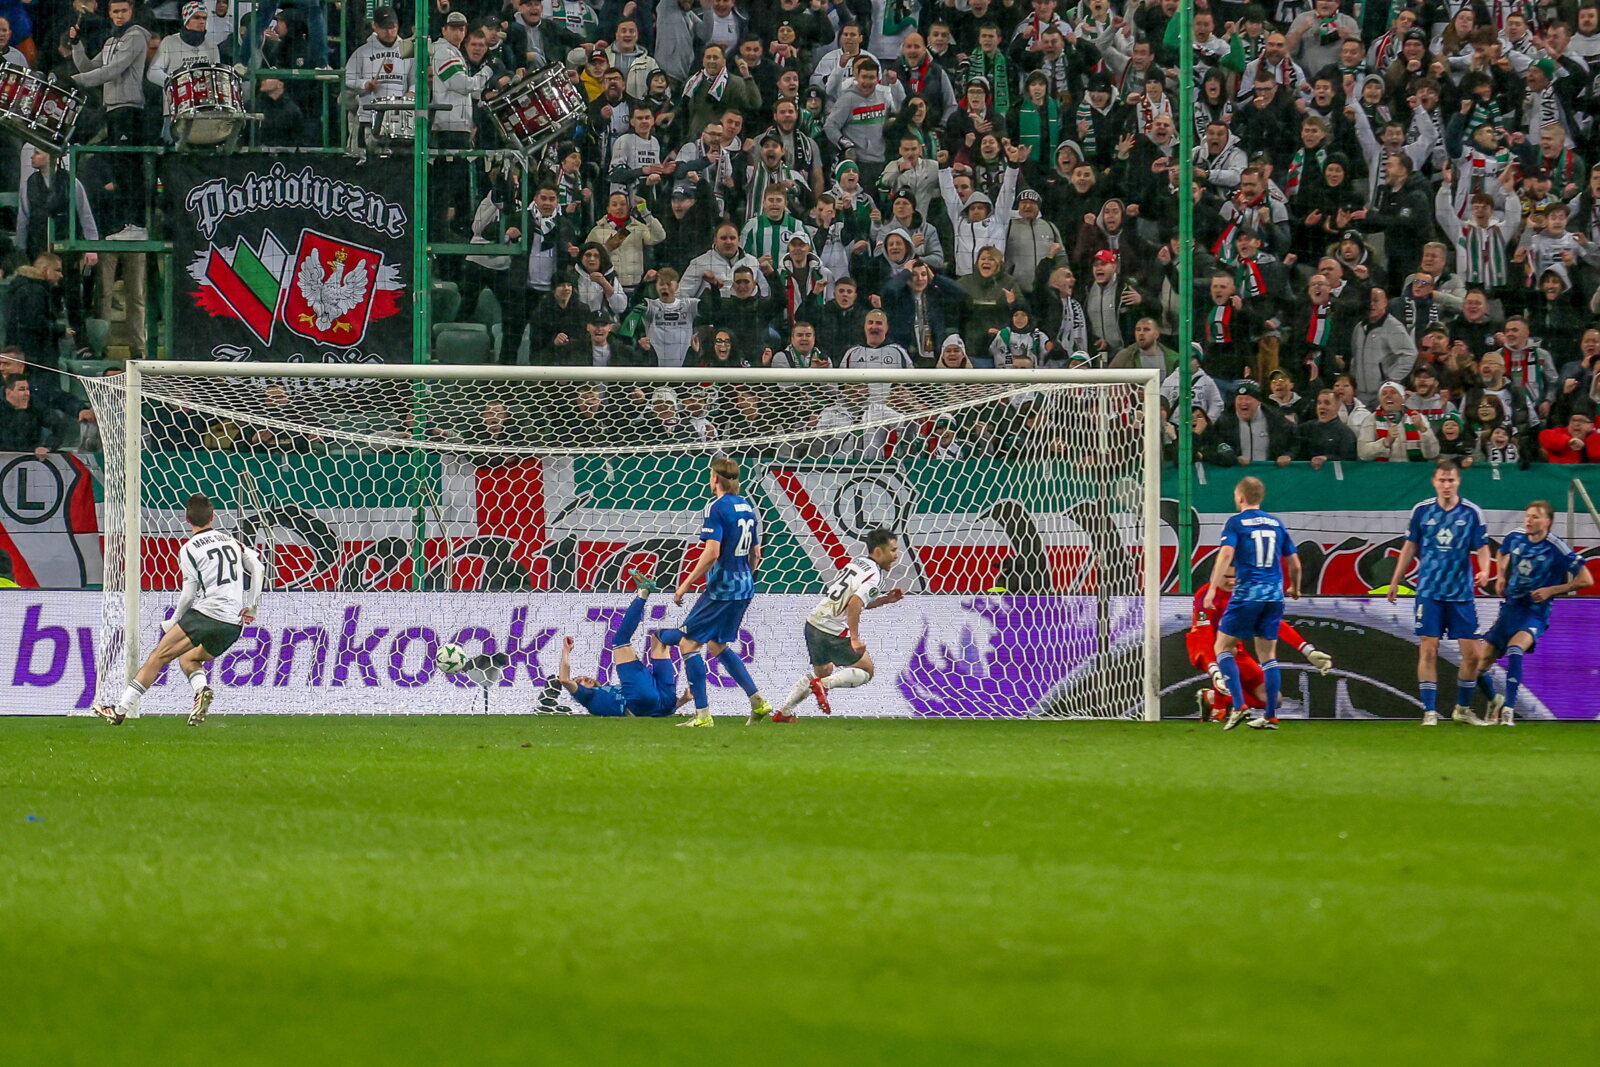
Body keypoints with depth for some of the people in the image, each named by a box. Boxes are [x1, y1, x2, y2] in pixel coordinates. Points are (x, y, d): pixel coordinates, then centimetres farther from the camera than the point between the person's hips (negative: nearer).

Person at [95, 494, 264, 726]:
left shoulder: (189, 550, -2)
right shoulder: (230, 541, 15)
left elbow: (189, 595, -5)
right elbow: (258, 569, 13)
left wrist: (173, 622, 8)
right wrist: (251, 606, 20)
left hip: (205, 613, -6)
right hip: (234, 625, 6)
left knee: (158, 656, 2)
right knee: (187, 658, 24)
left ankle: (121, 709, 0)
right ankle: (202, 688, -8)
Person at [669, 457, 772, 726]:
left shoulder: (717, 507, -13)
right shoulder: (747, 507, 11)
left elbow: (712, 553, -21)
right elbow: (755, 554, 16)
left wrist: (686, 584, -16)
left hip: (721, 589, -9)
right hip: (744, 588, 9)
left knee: (688, 643, -2)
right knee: (717, 645, 22)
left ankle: (703, 714, -7)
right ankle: (758, 701, 15)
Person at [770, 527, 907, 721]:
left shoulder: (859, 563, 15)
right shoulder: (874, 576, -14)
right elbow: (854, 604, -28)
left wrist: (886, 599, 15)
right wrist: (855, 639, -25)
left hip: (814, 622, 9)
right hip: (833, 631, -9)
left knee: (822, 671, 27)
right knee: (866, 670, 4)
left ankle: (783, 712, 23)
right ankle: (824, 684, -15)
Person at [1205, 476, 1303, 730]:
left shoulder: (1235, 523, -1)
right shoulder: (1276, 524, 13)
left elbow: (1226, 554, -16)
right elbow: (1295, 563, 16)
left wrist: (1213, 589, -20)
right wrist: (1294, 588, 35)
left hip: (1247, 594, -5)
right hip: (1274, 595, 5)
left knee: (1223, 646, 5)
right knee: (1268, 655, 11)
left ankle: (1239, 706, -10)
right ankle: (1270, 716, 8)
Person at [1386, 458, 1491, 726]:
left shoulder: (1472, 512, 0)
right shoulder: (1422, 511, 4)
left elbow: (1482, 548, 0)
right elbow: (1410, 546, 13)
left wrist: (1484, 570, -20)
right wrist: (1396, 581, 15)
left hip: (1461, 593, 0)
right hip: (1429, 591, 0)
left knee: (1471, 652, -1)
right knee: (1428, 650, -6)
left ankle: (1463, 708, 19)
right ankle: (1429, 711, -1)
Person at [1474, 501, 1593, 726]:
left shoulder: (1556, 549, -14)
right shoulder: (1515, 538, 2)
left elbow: (1586, 580, -10)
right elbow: (1503, 554, 28)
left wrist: (1551, 590, -15)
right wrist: (1501, 578, 9)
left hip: (1535, 613, -6)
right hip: (1510, 608, 6)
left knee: (1515, 648, -36)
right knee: (1479, 663, 2)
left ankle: (1508, 709, -31)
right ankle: (1495, 703, 31)